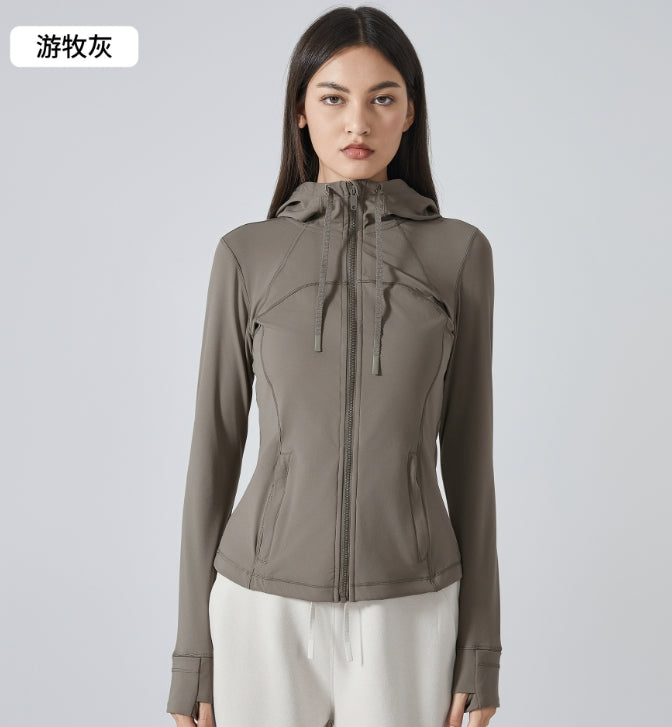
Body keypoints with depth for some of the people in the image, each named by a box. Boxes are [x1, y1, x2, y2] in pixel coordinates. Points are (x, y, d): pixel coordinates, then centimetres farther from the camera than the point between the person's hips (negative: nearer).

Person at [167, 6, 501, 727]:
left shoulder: (460, 252, 0)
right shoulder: (247, 255, -1)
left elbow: (467, 452, 2)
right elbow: (214, 450, 2)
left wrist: (481, 647, 2)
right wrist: (193, 650, 3)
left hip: (407, 615, 0)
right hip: (269, 611, 0)